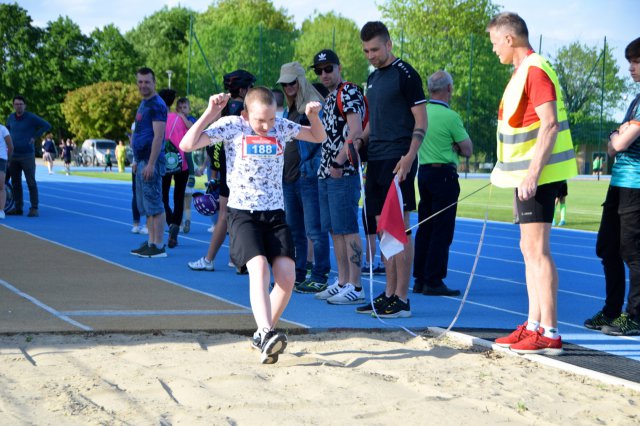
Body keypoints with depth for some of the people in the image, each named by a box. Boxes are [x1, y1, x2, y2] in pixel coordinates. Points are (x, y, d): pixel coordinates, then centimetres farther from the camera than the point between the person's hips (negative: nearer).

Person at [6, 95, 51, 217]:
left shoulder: (31, 117, -7)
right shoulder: (11, 117, 9)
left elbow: (47, 126, -8)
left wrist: (35, 137, -8)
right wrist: (11, 138, 13)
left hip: (27, 155, -5)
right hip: (13, 155, 5)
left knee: (31, 183, -7)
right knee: (15, 183, 8)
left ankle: (34, 209, -8)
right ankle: (18, 208, 14)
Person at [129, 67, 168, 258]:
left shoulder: (156, 105, -12)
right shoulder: (144, 104, 18)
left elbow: (158, 136, -19)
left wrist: (150, 164, -24)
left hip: (151, 162, -10)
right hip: (142, 161, 10)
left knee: (154, 205, -8)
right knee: (146, 206, 12)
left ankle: (158, 246, -6)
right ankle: (151, 242, 18)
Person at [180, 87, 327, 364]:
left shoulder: (281, 126, 6)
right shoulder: (231, 126, -4)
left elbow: (319, 138, 18)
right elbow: (187, 145, -11)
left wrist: (314, 117, -2)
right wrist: (210, 112, -17)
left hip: (275, 213, 4)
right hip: (243, 213, -4)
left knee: (287, 276, -9)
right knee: (259, 268, -27)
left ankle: (263, 335, 10)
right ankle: (266, 334, -38)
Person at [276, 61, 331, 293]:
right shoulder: (288, 111, 18)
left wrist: (314, 165, -18)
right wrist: (280, 170, 19)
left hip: (308, 177, -9)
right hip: (288, 178, 9)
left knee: (314, 230, -8)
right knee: (293, 230, 13)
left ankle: (319, 277, -5)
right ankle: (296, 275, 21)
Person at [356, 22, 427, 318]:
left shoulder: (405, 74, -7)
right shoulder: (373, 77, 18)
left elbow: (421, 120, -11)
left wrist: (409, 156, -21)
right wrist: (360, 140, 10)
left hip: (397, 160, -9)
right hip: (376, 160, 9)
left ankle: (402, 300, -5)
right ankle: (389, 294, 16)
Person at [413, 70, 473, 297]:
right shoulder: (450, 116, -14)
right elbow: (467, 150, -9)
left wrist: (448, 143, 7)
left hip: (423, 172, 7)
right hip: (444, 174, -7)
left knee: (424, 227, 12)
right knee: (442, 230, -4)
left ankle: (420, 279, 15)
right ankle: (433, 282, -5)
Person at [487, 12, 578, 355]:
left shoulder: (535, 70, -15)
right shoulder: (522, 72, 17)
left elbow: (549, 124, -22)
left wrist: (532, 174, -25)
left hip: (537, 174, -10)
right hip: (525, 173, 10)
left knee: (537, 250, -10)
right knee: (530, 249, 12)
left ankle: (550, 334, -8)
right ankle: (534, 326, 18)